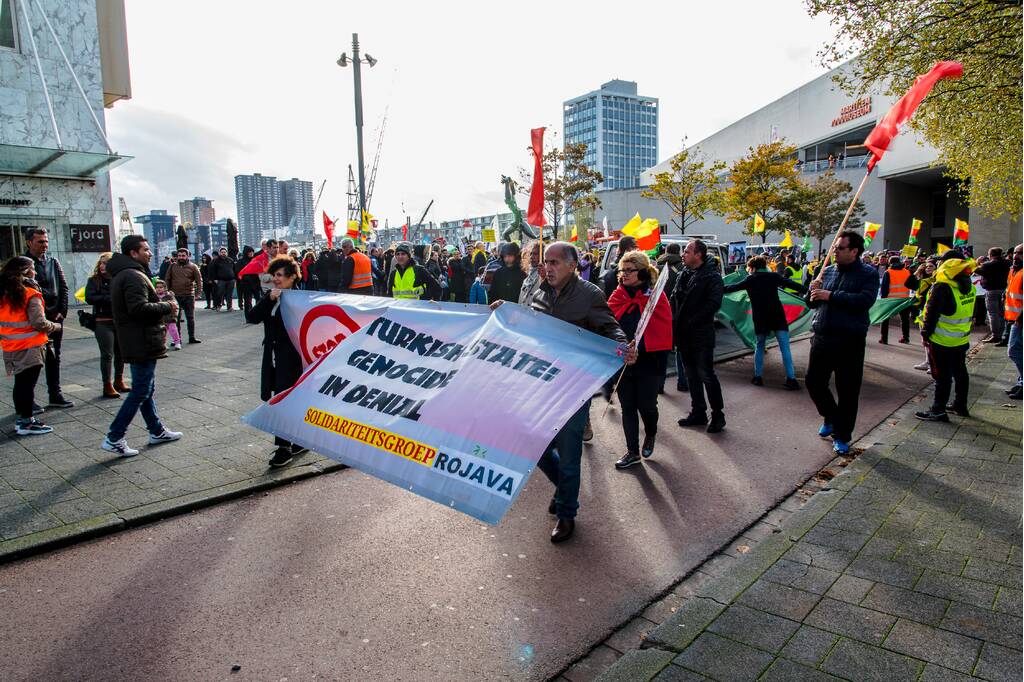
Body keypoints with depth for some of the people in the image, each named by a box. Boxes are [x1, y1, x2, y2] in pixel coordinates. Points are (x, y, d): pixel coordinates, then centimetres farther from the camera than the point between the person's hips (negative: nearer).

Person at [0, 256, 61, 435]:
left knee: (20, 383, 16)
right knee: (28, 384, 0)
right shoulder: (30, 295, -14)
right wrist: (55, 327, -3)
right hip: (29, 348, -7)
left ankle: (21, 418, 25)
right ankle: (26, 422, 5)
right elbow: (39, 323, -18)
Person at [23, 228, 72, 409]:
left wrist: (62, 311, 1)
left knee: (54, 358, 11)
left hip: (55, 318, 5)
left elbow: (64, 287, 11)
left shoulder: (53, 262, 12)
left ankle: (55, 395, 20)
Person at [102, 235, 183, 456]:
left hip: (134, 343, 11)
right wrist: (167, 307, -15)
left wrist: (163, 306, 11)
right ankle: (114, 438, 0)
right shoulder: (133, 276, -18)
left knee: (145, 388, 17)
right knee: (141, 391, -5)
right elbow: (139, 308, -28)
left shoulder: (121, 275, 17)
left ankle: (157, 431, 29)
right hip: (143, 344, -11)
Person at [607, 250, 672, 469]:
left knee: (646, 405, 3)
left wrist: (662, 360, -11)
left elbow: (664, 329, -7)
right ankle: (633, 452, 21)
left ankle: (650, 434, 36)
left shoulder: (655, 295, -6)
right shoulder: (618, 296, 4)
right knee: (628, 407, 9)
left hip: (648, 362, -3)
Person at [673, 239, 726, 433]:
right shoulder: (684, 275, 12)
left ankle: (717, 415, 9)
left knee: (706, 375, -4)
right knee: (691, 375, 14)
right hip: (684, 335, 7)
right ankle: (698, 412, 25)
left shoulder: (712, 277, -10)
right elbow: (675, 299, 15)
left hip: (701, 335, -7)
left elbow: (713, 303, -19)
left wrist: (691, 322, -19)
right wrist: (676, 324, 2)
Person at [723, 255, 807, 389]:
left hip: (760, 318, 0)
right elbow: (793, 284, 2)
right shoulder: (774, 276, 7)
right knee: (785, 348, 0)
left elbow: (732, 288, 13)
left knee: (759, 347, 17)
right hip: (778, 316, 0)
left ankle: (757, 377, 16)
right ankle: (791, 379, -6)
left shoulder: (750, 280, 5)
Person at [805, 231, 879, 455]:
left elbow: (865, 300, -23)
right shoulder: (828, 271, 10)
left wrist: (831, 295, -21)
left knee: (847, 391, 4)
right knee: (814, 382, 11)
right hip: (822, 338, 5)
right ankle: (830, 417, 37)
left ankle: (842, 436, 18)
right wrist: (813, 290, -7)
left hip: (850, 342, -5)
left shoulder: (868, 273, -5)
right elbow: (812, 303, 15)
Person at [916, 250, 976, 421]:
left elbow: (932, 313, -19)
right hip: (962, 340, 8)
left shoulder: (942, 287, -20)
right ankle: (960, 405, 30)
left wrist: (926, 334, -10)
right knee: (960, 372, 17)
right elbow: (969, 313, 16)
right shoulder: (969, 287, 6)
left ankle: (938, 410, 2)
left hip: (942, 341, -8)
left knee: (942, 375, -3)